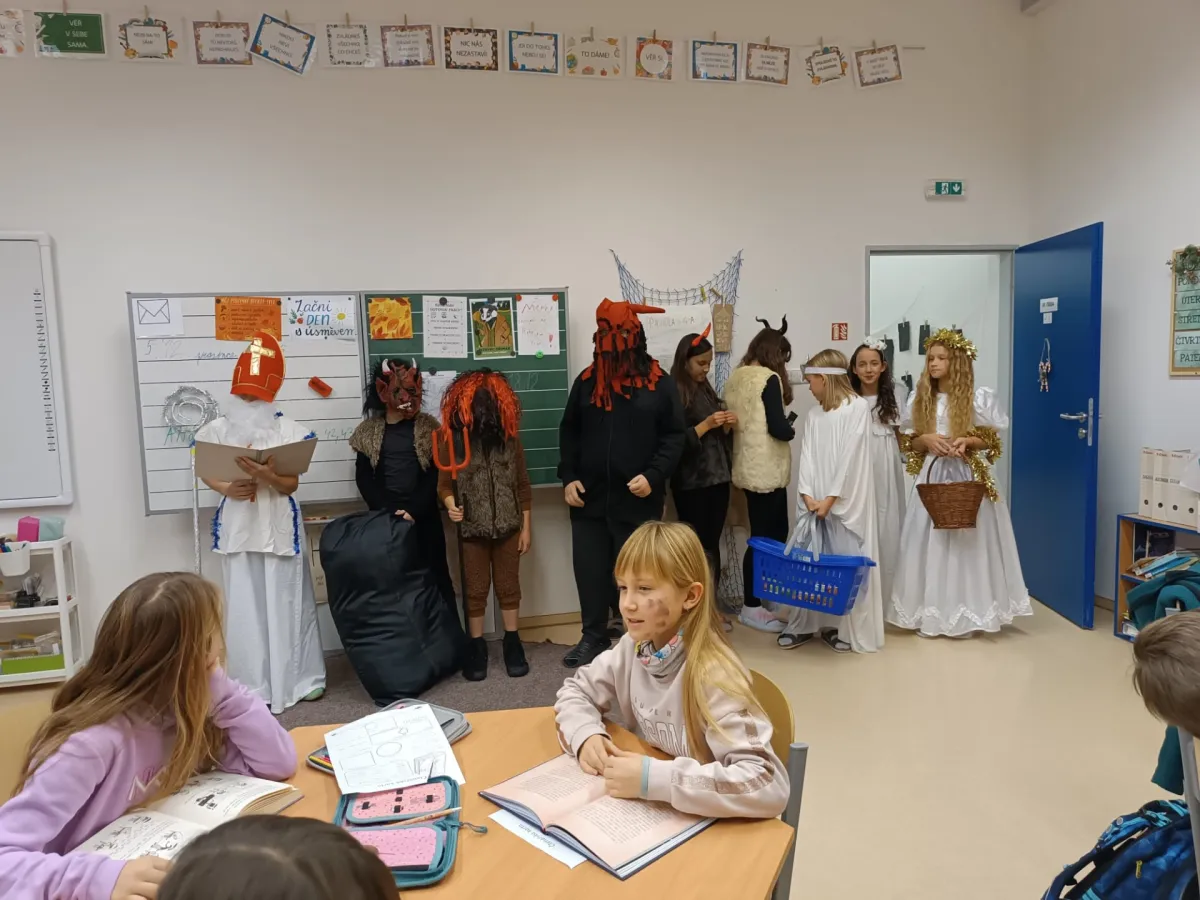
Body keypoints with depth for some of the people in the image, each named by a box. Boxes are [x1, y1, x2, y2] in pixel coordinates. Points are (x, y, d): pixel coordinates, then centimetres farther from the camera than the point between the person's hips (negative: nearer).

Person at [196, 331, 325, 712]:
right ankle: (253, 684, 19)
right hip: (238, 524, 1)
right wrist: (227, 488, -12)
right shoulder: (218, 430, 0)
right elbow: (207, 473, 8)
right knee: (244, 604, 7)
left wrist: (267, 475, -28)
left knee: (286, 601, 5)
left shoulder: (288, 430, -5)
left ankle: (300, 679, 18)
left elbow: (291, 485, -9)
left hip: (279, 525, -1)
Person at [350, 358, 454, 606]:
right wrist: (387, 510, -11)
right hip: (384, 517, 1)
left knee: (435, 576, 4)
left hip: (424, 517, -1)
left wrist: (414, 510, -14)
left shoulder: (428, 427, 2)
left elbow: (435, 475, -2)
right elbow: (363, 477, 2)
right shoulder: (368, 430, 6)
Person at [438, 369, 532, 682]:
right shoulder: (454, 441, -7)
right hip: (472, 529, -1)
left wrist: (526, 527, 3)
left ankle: (512, 644, 25)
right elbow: (444, 483, -3)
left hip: (508, 526, 1)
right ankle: (476, 648, 23)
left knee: (508, 586, 12)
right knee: (476, 590, 10)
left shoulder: (510, 438, -2)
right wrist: (450, 503, -25)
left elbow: (523, 485, 3)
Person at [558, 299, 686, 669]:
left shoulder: (659, 384, -3)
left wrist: (653, 476, -15)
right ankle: (594, 637, 28)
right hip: (590, 497, 3)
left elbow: (673, 436, -2)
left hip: (638, 500, -3)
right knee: (589, 570, 10)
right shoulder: (587, 380, 6)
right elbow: (569, 432, 10)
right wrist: (569, 477, 0)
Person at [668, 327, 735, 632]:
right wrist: (705, 425, -19)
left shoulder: (707, 391, 14)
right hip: (691, 483, -7)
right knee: (697, 546, -2)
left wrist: (727, 425, 0)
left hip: (718, 478, 7)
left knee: (713, 544, 9)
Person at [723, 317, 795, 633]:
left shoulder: (736, 377, 9)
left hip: (748, 467, 8)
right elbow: (777, 428, -18)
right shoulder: (769, 378, -13)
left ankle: (760, 597, 22)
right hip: (766, 469, -8)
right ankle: (751, 607, 8)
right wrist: (791, 429, 3)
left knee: (773, 531, 17)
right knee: (765, 537, 0)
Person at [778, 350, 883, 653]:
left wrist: (831, 498, -13)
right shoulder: (814, 414, 13)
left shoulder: (858, 407, -5)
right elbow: (807, 455, 6)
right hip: (813, 500, 6)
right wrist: (807, 494, -7)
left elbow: (852, 456, -11)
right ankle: (803, 624, 15)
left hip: (845, 500, -5)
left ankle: (842, 627, 10)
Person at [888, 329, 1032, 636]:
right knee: (930, 543, 4)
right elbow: (907, 442, 8)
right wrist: (926, 440, -11)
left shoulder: (978, 397, -3)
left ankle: (964, 614, 12)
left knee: (965, 543, 1)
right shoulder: (920, 398, 6)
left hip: (966, 477, -3)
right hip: (932, 476, 3)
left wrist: (968, 441, -18)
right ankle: (929, 613, 13)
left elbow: (993, 441, 0)